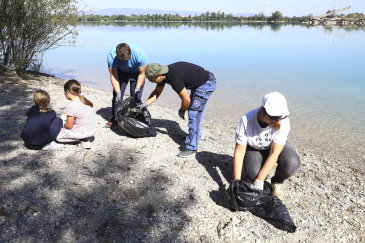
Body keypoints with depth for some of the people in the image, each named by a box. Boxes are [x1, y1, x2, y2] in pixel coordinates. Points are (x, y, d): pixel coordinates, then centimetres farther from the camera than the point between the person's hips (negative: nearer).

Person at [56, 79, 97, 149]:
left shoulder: (71, 106, -20)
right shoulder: (84, 100, 3)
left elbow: (69, 126, -14)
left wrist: (63, 125, 8)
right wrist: (69, 119, 20)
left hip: (83, 132, -7)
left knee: (57, 136, 7)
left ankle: (83, 139, -3)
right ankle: (87, 137, 8)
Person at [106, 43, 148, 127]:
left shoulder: (140, 54, -37)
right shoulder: (111, 55, -33)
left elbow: (142, 73, -24)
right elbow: (113, 76, -27)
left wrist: (137, 89, -33)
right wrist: (118, 92, -36)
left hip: (136, 73, -1)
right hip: (121, 72, 2)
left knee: (136, 97, -9)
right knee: (116, 96, -3)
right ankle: (114, 119, 13)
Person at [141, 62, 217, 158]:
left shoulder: (174, 78, -33)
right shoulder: (163, 74, -5)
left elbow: (186, 100, -24)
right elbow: (157, 92, 13)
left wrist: (181, 111, -4)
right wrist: (144, 104, 8)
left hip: (206, 83, -10)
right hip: (198, 83, 10)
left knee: (194, 114, -13)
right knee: (193, 111, 18)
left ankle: (191, 147, -7)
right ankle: (195, 137, 35)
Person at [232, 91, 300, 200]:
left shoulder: (283, 121, -32)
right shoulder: (246, 120, -31)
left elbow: (274, 153, -31)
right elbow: (239, 152, -26)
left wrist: (259, 182, -34)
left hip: (276, 147, 1)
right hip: (253, 148, -1)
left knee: (292, 163, -30)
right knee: (251, 178, -25)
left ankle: (277, 182, 3)